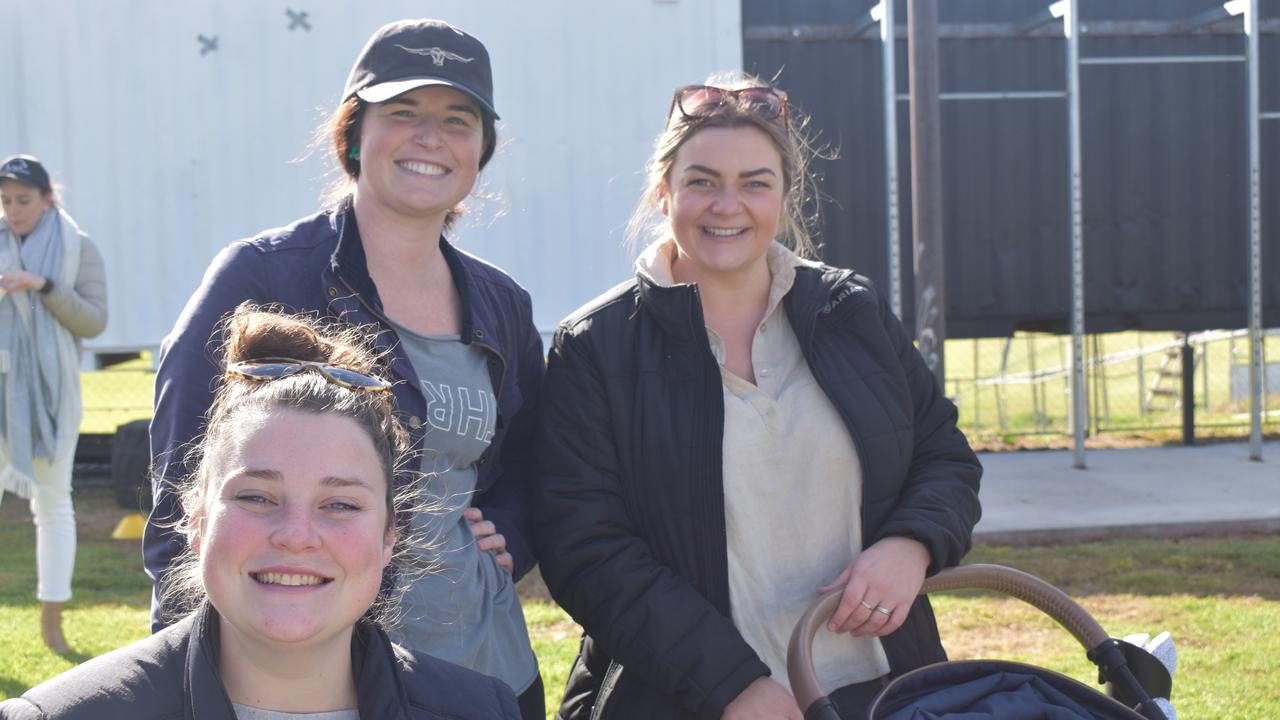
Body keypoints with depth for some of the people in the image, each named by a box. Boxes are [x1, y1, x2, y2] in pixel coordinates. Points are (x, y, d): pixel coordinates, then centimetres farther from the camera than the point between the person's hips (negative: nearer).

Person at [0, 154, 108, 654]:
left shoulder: (79, 249, 2)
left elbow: (94, 322, -4)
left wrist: (44, 286, -16)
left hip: (51, 390, -1)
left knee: (53, 501, 4)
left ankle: (52, 618, 11)